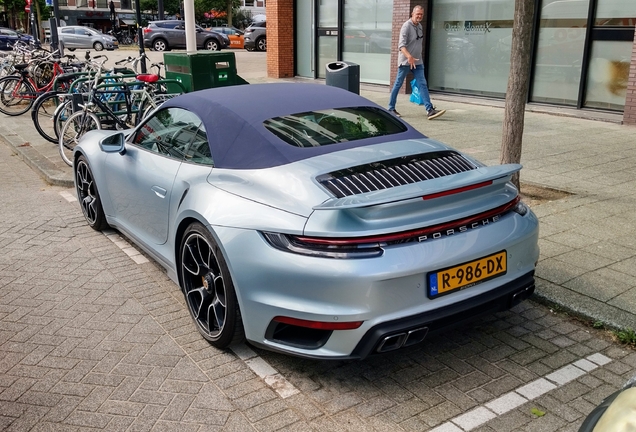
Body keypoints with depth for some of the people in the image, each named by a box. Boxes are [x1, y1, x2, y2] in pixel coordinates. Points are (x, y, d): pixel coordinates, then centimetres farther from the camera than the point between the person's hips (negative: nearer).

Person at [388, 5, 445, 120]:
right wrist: (409, 57, -39)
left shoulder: (419, 26, 12)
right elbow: (401, 45, -24)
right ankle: (391, 108, 16)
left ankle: (429, 110, -8)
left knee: (422, 84, -2)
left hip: (417, 61, 7)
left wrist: (416, 58, 20)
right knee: (398, 84, 4)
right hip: (405, 61, -7)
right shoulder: (406, 26, -13)